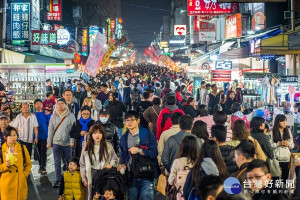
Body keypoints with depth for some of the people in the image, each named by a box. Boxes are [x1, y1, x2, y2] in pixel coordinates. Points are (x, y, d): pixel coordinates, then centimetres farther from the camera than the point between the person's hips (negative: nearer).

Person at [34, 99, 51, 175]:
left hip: (44, 136, -2)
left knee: (43, 152, -8)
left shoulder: (46, 113, 1)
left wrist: (48, 115, -15)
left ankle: (43, 168, -9)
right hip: (37, 136, 2)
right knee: (39, 152, 12)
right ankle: (41, 166, 24)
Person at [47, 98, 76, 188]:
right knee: (57, 162, 6)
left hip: (67, 142, -2)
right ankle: (58, 180, 13)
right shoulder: (53, 116, 7)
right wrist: (49, 142, 7)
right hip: (56, 142, 2)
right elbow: (50, 130, 9)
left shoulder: (71, 115, -1)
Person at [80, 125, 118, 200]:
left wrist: (111, 164, -11)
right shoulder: (86, 148, 2)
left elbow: (114, 159, 11)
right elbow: (82, 165, 7)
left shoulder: (108, 146, 1)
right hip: (91, 175, 1)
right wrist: (84, 179, 4)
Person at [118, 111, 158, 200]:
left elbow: (154, 153, -8)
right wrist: (123, 164, 4)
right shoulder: (124, 138, 14)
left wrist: (139, 150, -13)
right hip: (131, 176, 4)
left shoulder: (147, 134, -2)